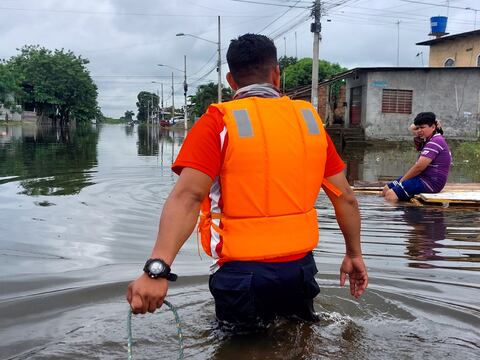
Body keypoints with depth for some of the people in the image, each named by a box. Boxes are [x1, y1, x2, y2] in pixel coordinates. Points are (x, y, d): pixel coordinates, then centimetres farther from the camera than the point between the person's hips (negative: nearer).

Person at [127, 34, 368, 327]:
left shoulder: (218, 122, -8)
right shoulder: (309, 119, 3)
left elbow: (188, 196, -23)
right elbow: (345, 198, 6)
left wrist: (157, 269, -31)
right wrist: (354, 255, 19)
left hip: (242, 276, -3)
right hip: (301, 269, 4)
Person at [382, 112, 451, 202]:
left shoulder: (435, 142, -17)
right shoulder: (429, 140, 17)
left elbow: (419, 167, -22)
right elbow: (413, 128, 36)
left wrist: (402, 181, -11)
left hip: (430, 183, -11)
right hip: (422, 178, 11)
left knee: (391, 195, -26)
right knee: (386, 189, 8)